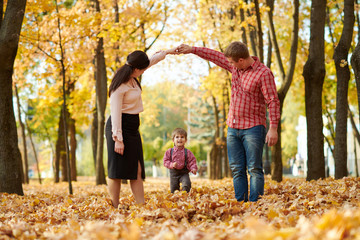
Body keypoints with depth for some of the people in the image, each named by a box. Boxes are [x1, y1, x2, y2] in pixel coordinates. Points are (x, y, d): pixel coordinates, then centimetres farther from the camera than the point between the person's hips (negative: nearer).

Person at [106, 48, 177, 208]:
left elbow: (151, 61, 26)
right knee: (117, 170, -8)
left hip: (133, 128, 9)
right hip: (120, 127, -9)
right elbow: (115, 112, -19)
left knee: (137, 170, 2)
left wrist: (167, 52, 32)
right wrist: (118, 138, -21)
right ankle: (114, 208, -5)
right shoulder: (119, 86, -17)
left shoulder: (132, 78, 9)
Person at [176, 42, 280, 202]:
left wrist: (273, 128, -19)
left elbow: (273, 101, -13)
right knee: (237, 170, 4)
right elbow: (215, 56, 20)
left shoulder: (264, 73, -11)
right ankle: (240, 203, 7)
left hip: (253, 128, -7)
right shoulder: (235, 67, 9)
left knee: (254, 169, -7)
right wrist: (192, 50, 16)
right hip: (233, 127, 7)